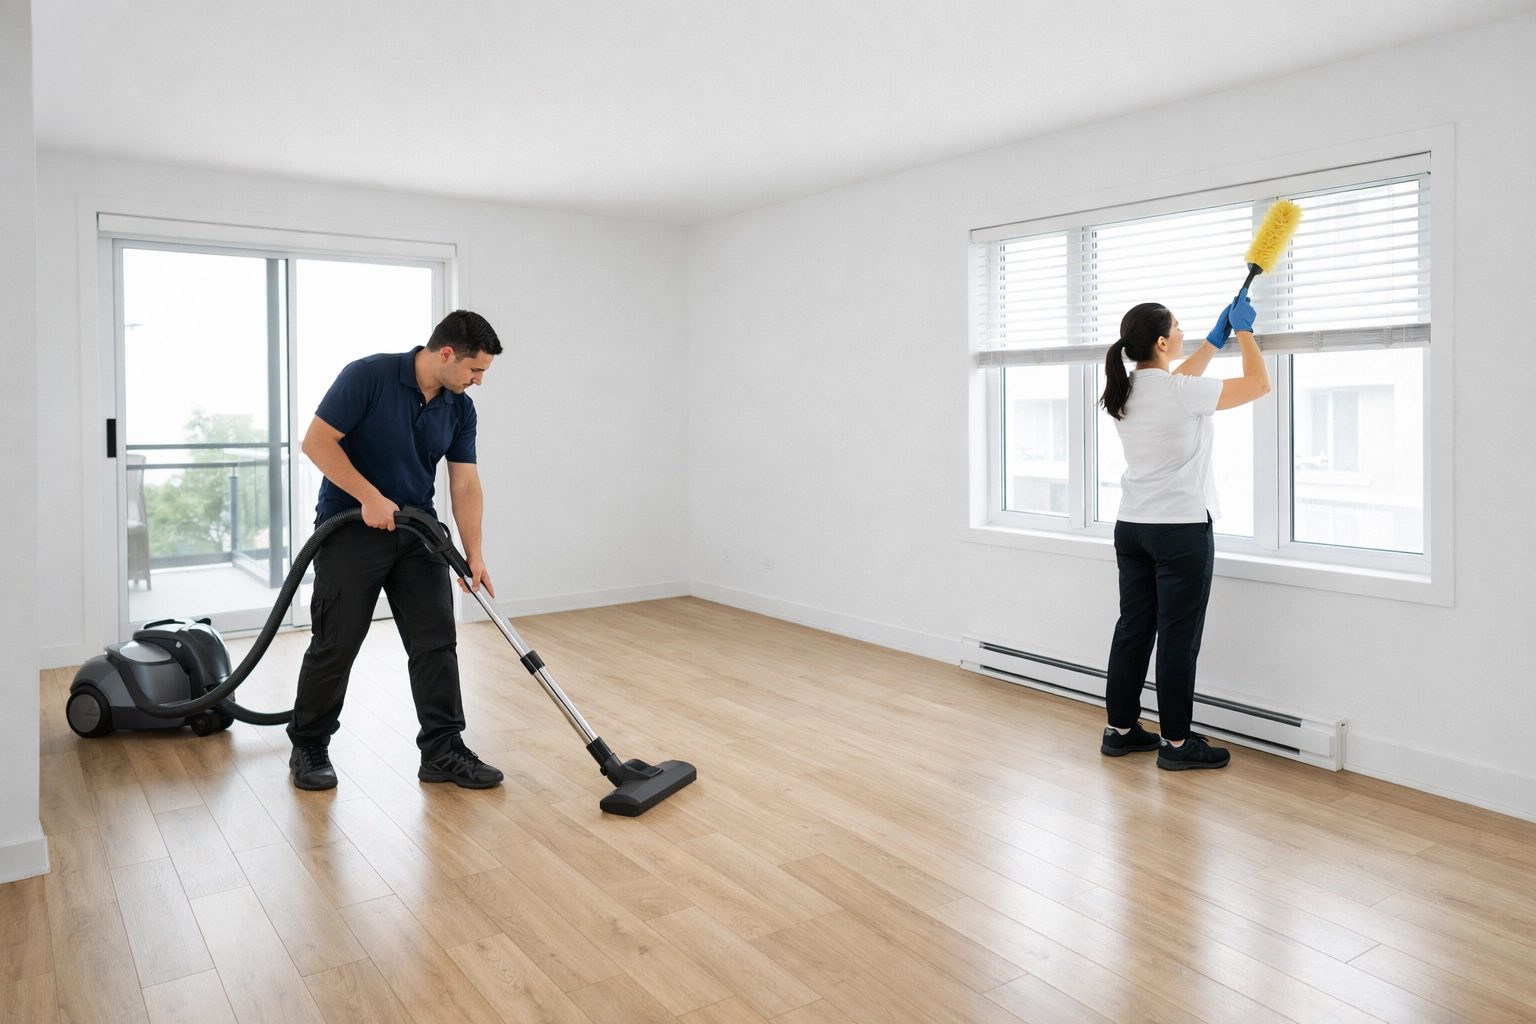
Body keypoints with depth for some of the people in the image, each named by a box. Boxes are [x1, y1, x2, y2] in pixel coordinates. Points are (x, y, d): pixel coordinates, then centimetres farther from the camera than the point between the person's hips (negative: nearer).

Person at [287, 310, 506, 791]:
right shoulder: (369, 375, -16)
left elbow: (465, 485, 0)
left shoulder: (460, 409, 1)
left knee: (436, 642, 1)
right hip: (351, 530, -5)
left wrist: (474, 555, -8)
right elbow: (316, 441, -17)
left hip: (416, 533, 6)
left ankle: (443, 751, 8)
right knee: (336, 644, 1)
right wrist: (370, 497, -22)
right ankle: (309, 746, 21)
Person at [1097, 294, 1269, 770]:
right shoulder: (1179, 392, -17)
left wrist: (1217, 336, 27)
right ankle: (1176, 743, 9)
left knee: (1133, 627, 12)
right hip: (1182, 530, -8)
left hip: (1132, 528, 8)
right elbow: (1258, 384, -6)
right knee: (1179, 636, 0)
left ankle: (1120, 729, 19)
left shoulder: (1126, 391, 5)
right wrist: (1243, 329, 6)